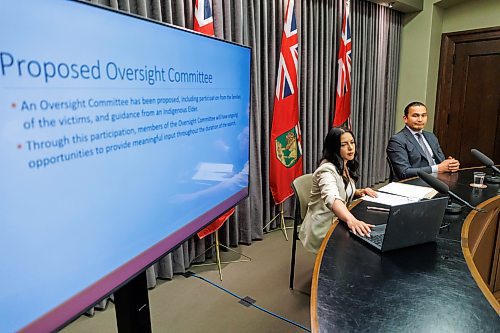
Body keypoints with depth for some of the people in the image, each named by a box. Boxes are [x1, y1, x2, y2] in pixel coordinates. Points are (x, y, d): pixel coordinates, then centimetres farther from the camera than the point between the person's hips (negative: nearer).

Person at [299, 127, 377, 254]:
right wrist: (351, 219, -59)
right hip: (323, 229, -8)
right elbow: (331, 198, -42)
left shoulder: (346, 167, 6)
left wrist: (359, 192, 1)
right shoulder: (327, 170, -22)